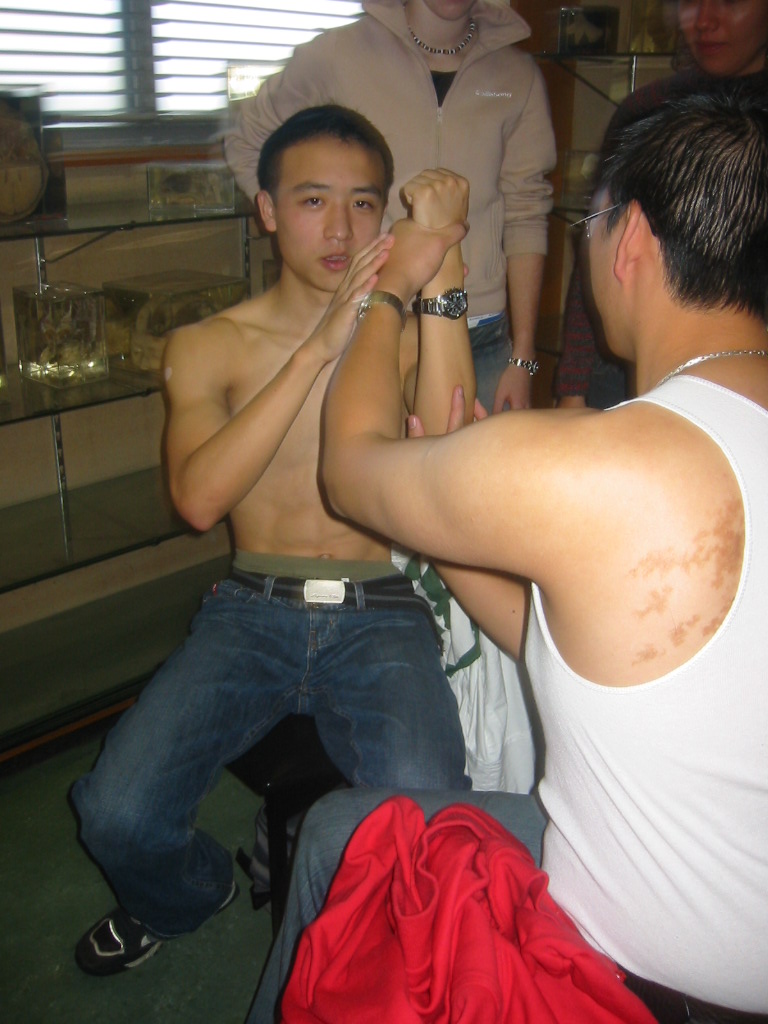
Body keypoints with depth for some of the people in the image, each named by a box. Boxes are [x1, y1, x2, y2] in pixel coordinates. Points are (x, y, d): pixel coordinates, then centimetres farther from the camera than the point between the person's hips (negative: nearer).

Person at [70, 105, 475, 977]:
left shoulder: (410, 332, 7)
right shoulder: (207, 346, 8)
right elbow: (199, 497, -12)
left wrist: (437, 273, -17)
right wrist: (317, 347, -16)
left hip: (380, 616, -1)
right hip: (250, 611, 2)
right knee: (115, 816, -17)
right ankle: (188, 897, 21)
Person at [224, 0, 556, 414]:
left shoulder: (518, 76, 6)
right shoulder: (337, 55, 1)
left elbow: (526, 217, 4)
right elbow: (245, 142, 13)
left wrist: (523, 358, -1)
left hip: (482, 339, 2)